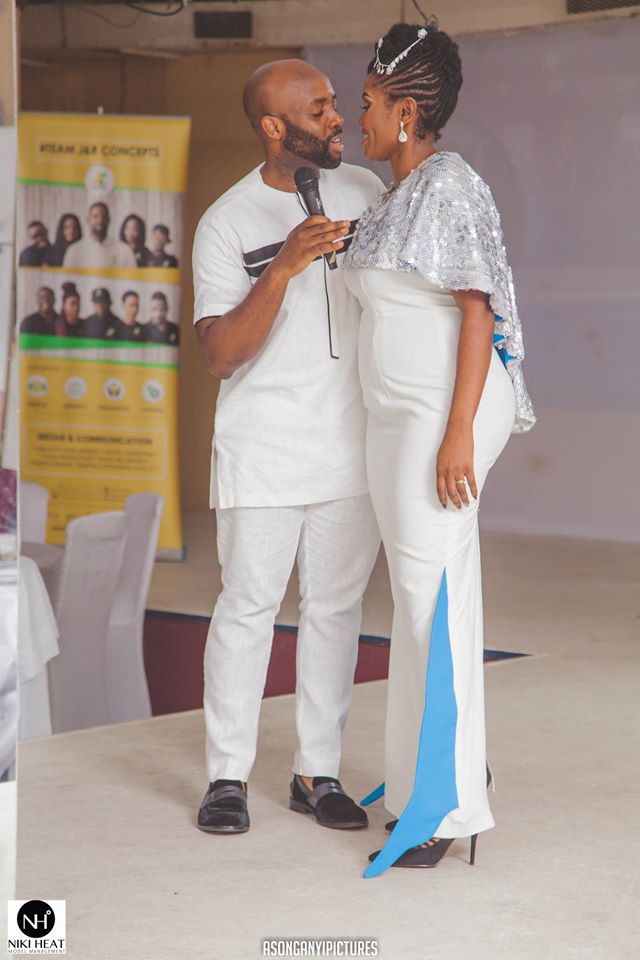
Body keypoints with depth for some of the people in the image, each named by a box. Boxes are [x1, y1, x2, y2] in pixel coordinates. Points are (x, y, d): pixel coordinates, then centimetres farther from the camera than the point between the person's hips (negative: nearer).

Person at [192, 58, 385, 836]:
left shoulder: (364, 191, 5)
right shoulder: (227, 223, -6)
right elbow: (220, 354, -13)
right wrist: (283, 267, -24)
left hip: (353, 442, 4)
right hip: (263, 445, -3)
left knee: (336, 605, 6)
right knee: (248, 605, -1)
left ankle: (318, 772, 15)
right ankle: (227, 776, 10)